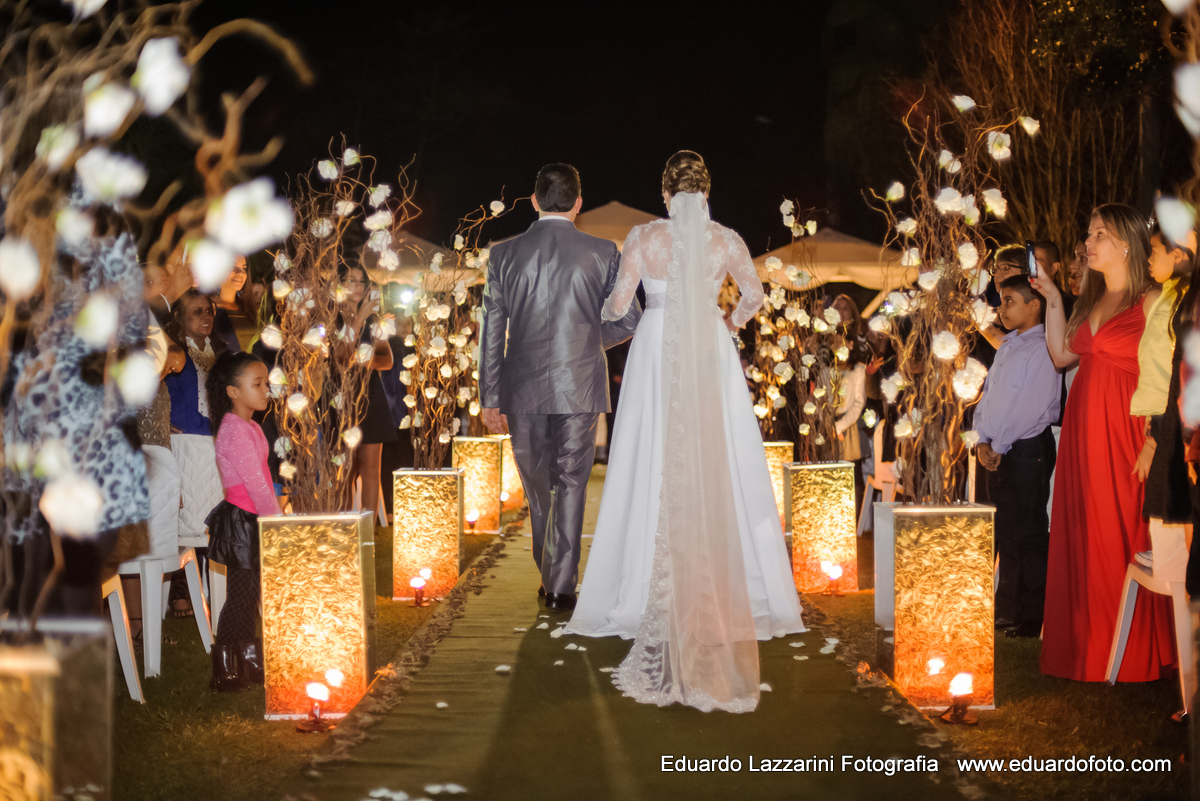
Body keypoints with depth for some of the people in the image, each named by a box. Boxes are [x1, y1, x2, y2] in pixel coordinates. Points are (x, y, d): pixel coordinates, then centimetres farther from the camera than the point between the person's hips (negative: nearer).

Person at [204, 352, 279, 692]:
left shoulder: (249, 427, 12)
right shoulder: (235, 432, -19)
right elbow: (257, 486, -20)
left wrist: (277, 521, 10)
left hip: (253, 521, 9)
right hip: (241, 521, -9)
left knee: (250, 595, 15)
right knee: (239, 597, -2)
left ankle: (249, 663, 24)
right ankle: (227, 672, 7)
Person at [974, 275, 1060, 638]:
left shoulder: (1042, 349, -11)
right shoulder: (1006, 347, 16)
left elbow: (1032, 407, -17)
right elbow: (988, 394, 16)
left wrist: (999, 446, -12)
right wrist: (982, 441, 3)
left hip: (1027, 450, -8)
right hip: (995, 453, 8)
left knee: (1026, 537, -4)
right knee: (1002, 534, 12)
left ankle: (1029, 620, 3)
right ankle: (1007, 611, 20)